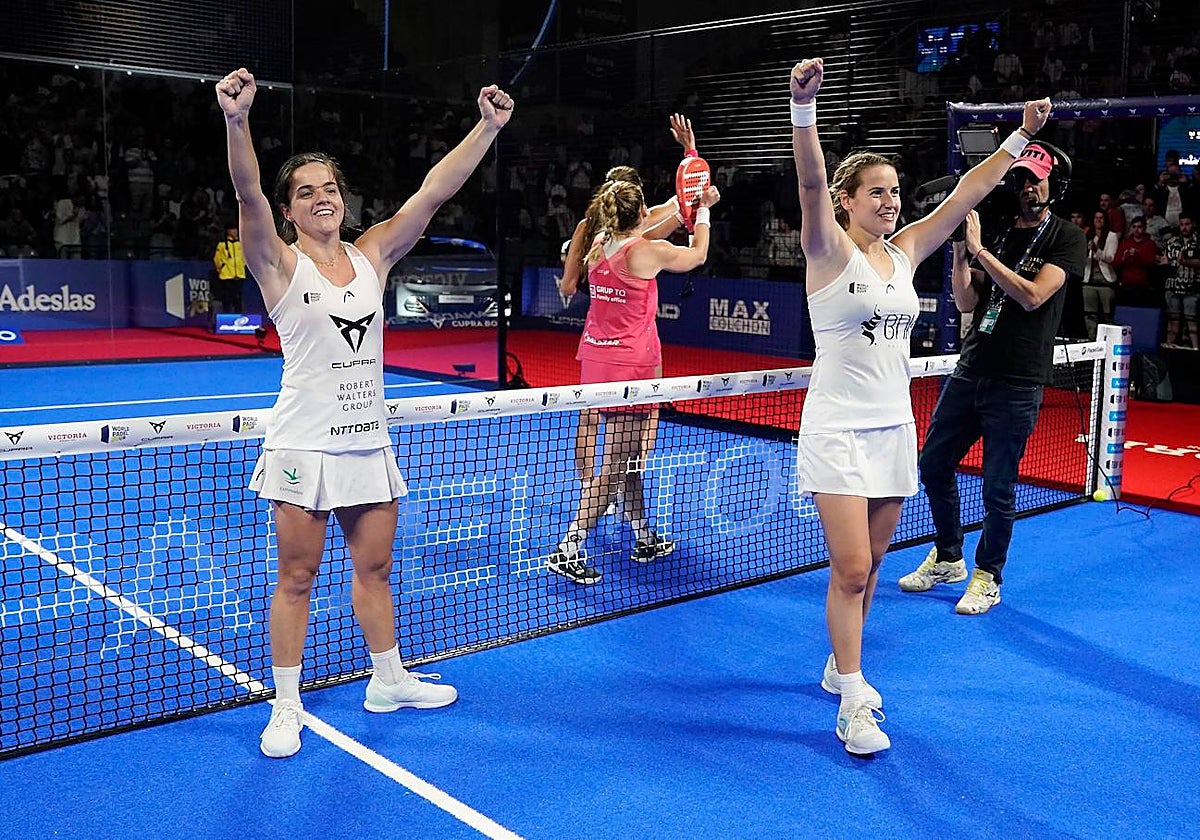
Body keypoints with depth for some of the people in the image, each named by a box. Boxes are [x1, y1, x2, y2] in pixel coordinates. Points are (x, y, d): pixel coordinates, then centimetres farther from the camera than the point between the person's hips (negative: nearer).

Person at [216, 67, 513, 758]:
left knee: (375, 569, 16)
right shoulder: (281, 264, -6)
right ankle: (287, 708, 19)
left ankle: (389, 681, 34)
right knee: (298, 578, 5)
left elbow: (434, 191, -1)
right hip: (305, 447, -4)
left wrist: (489, 127, -8)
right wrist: (238, 119, -42)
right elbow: (249, 196, -25)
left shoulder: (372, 255, 6)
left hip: (369, 441, 4)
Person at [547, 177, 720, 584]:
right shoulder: (646, 251, -13)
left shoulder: (600, 244, 6)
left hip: (597, 359, 8)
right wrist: (703, 210, 23)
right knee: (614, 467, -4)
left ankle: (644, 539, 30)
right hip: (629, 367, -8)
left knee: (630, 457, 18)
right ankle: (567, 550, -6)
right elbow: (697, 254, 6)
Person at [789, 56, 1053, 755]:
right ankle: (854, 704, 2)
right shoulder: (831, 251, -8)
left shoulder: (903, 252, 9)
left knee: (869, 563, 14)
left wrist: (1021, 137, 13)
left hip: (894, 428, 7)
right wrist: (804, 107, -39)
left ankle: (841, 668, 31)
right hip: (838, 430, -6)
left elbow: (966, 194, 14)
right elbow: (812, 182, -25)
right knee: (851, 569, -9)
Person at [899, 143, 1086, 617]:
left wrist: (980, 250, -19)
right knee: (933, 466, 11)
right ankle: (947, 559, 31)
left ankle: (988, 577, 21)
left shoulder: (1067, 239, -4)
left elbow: (1032, 296, -19)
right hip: (970, 370, 5)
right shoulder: (997, 231, 9)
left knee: (998, 488, 2)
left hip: (1017, 386, -5)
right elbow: (966, 303, 4)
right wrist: (960, 250, -9)